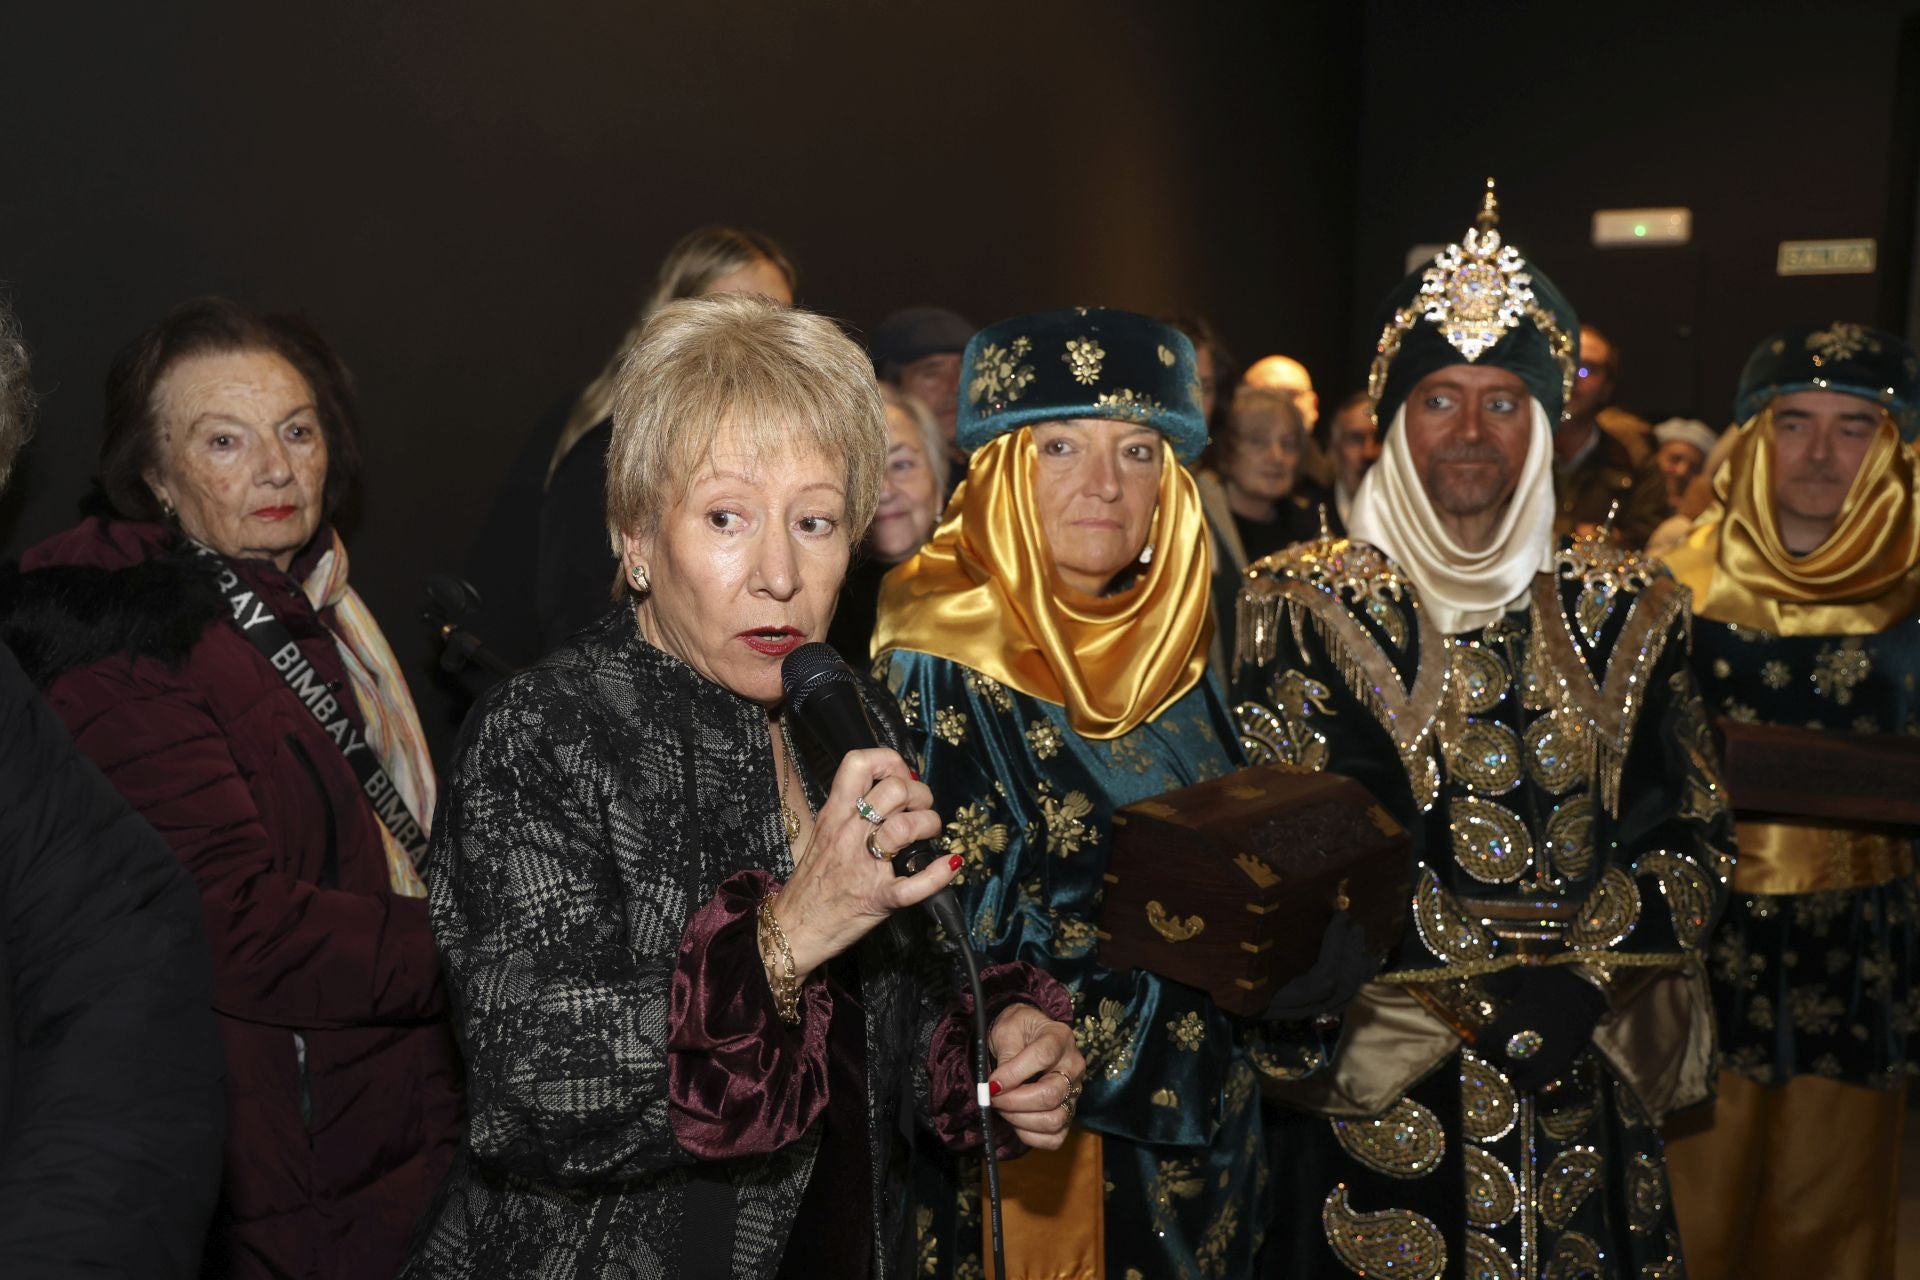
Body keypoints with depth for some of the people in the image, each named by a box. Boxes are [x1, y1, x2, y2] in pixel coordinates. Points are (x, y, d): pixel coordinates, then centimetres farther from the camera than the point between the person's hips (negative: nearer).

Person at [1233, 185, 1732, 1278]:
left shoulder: (1628, 611, 4)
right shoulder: (1309, 603, -5)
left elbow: (1694, 835, 6)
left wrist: (1581, 983, -10)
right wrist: (1495, 999, -13)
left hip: (1584, 1092, 3)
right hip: (1382, 1097, -3)